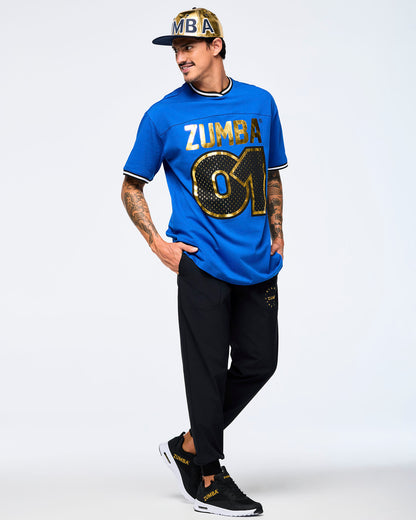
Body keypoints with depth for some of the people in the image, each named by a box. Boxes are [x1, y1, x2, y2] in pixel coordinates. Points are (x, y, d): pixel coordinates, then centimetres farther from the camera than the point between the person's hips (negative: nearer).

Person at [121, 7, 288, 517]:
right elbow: (131, 187, 7)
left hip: (258, 263, 4)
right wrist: (158, 243, -4)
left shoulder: (260, 102, 8)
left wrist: (277, 234, 11)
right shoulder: (164, 114, -1)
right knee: (207, 369, -2)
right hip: (202, 263, -4)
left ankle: (189, 446, 24)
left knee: (259, 362, 7)